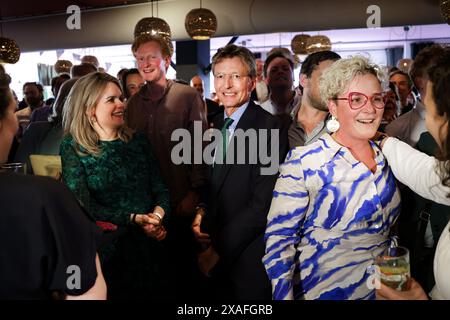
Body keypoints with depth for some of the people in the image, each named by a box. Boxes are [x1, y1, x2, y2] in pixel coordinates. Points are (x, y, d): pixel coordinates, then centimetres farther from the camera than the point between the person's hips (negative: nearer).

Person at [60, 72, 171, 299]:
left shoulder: (138, 141, 8)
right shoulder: (73, 147, -4)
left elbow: (160, 189, 7)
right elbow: (83, 204, -11)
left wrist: (158, 214, -15)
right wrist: (133, 219, -18)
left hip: (151, 241, 4)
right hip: (110, 245, -4)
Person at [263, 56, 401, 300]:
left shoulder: (386, 156, -1)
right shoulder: (303, 162, -19)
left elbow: (391, 225, 10)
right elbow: (278, 239, -17)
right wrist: (284, 297, -21)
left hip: (383, 289, 5)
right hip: (322, 291, -5)